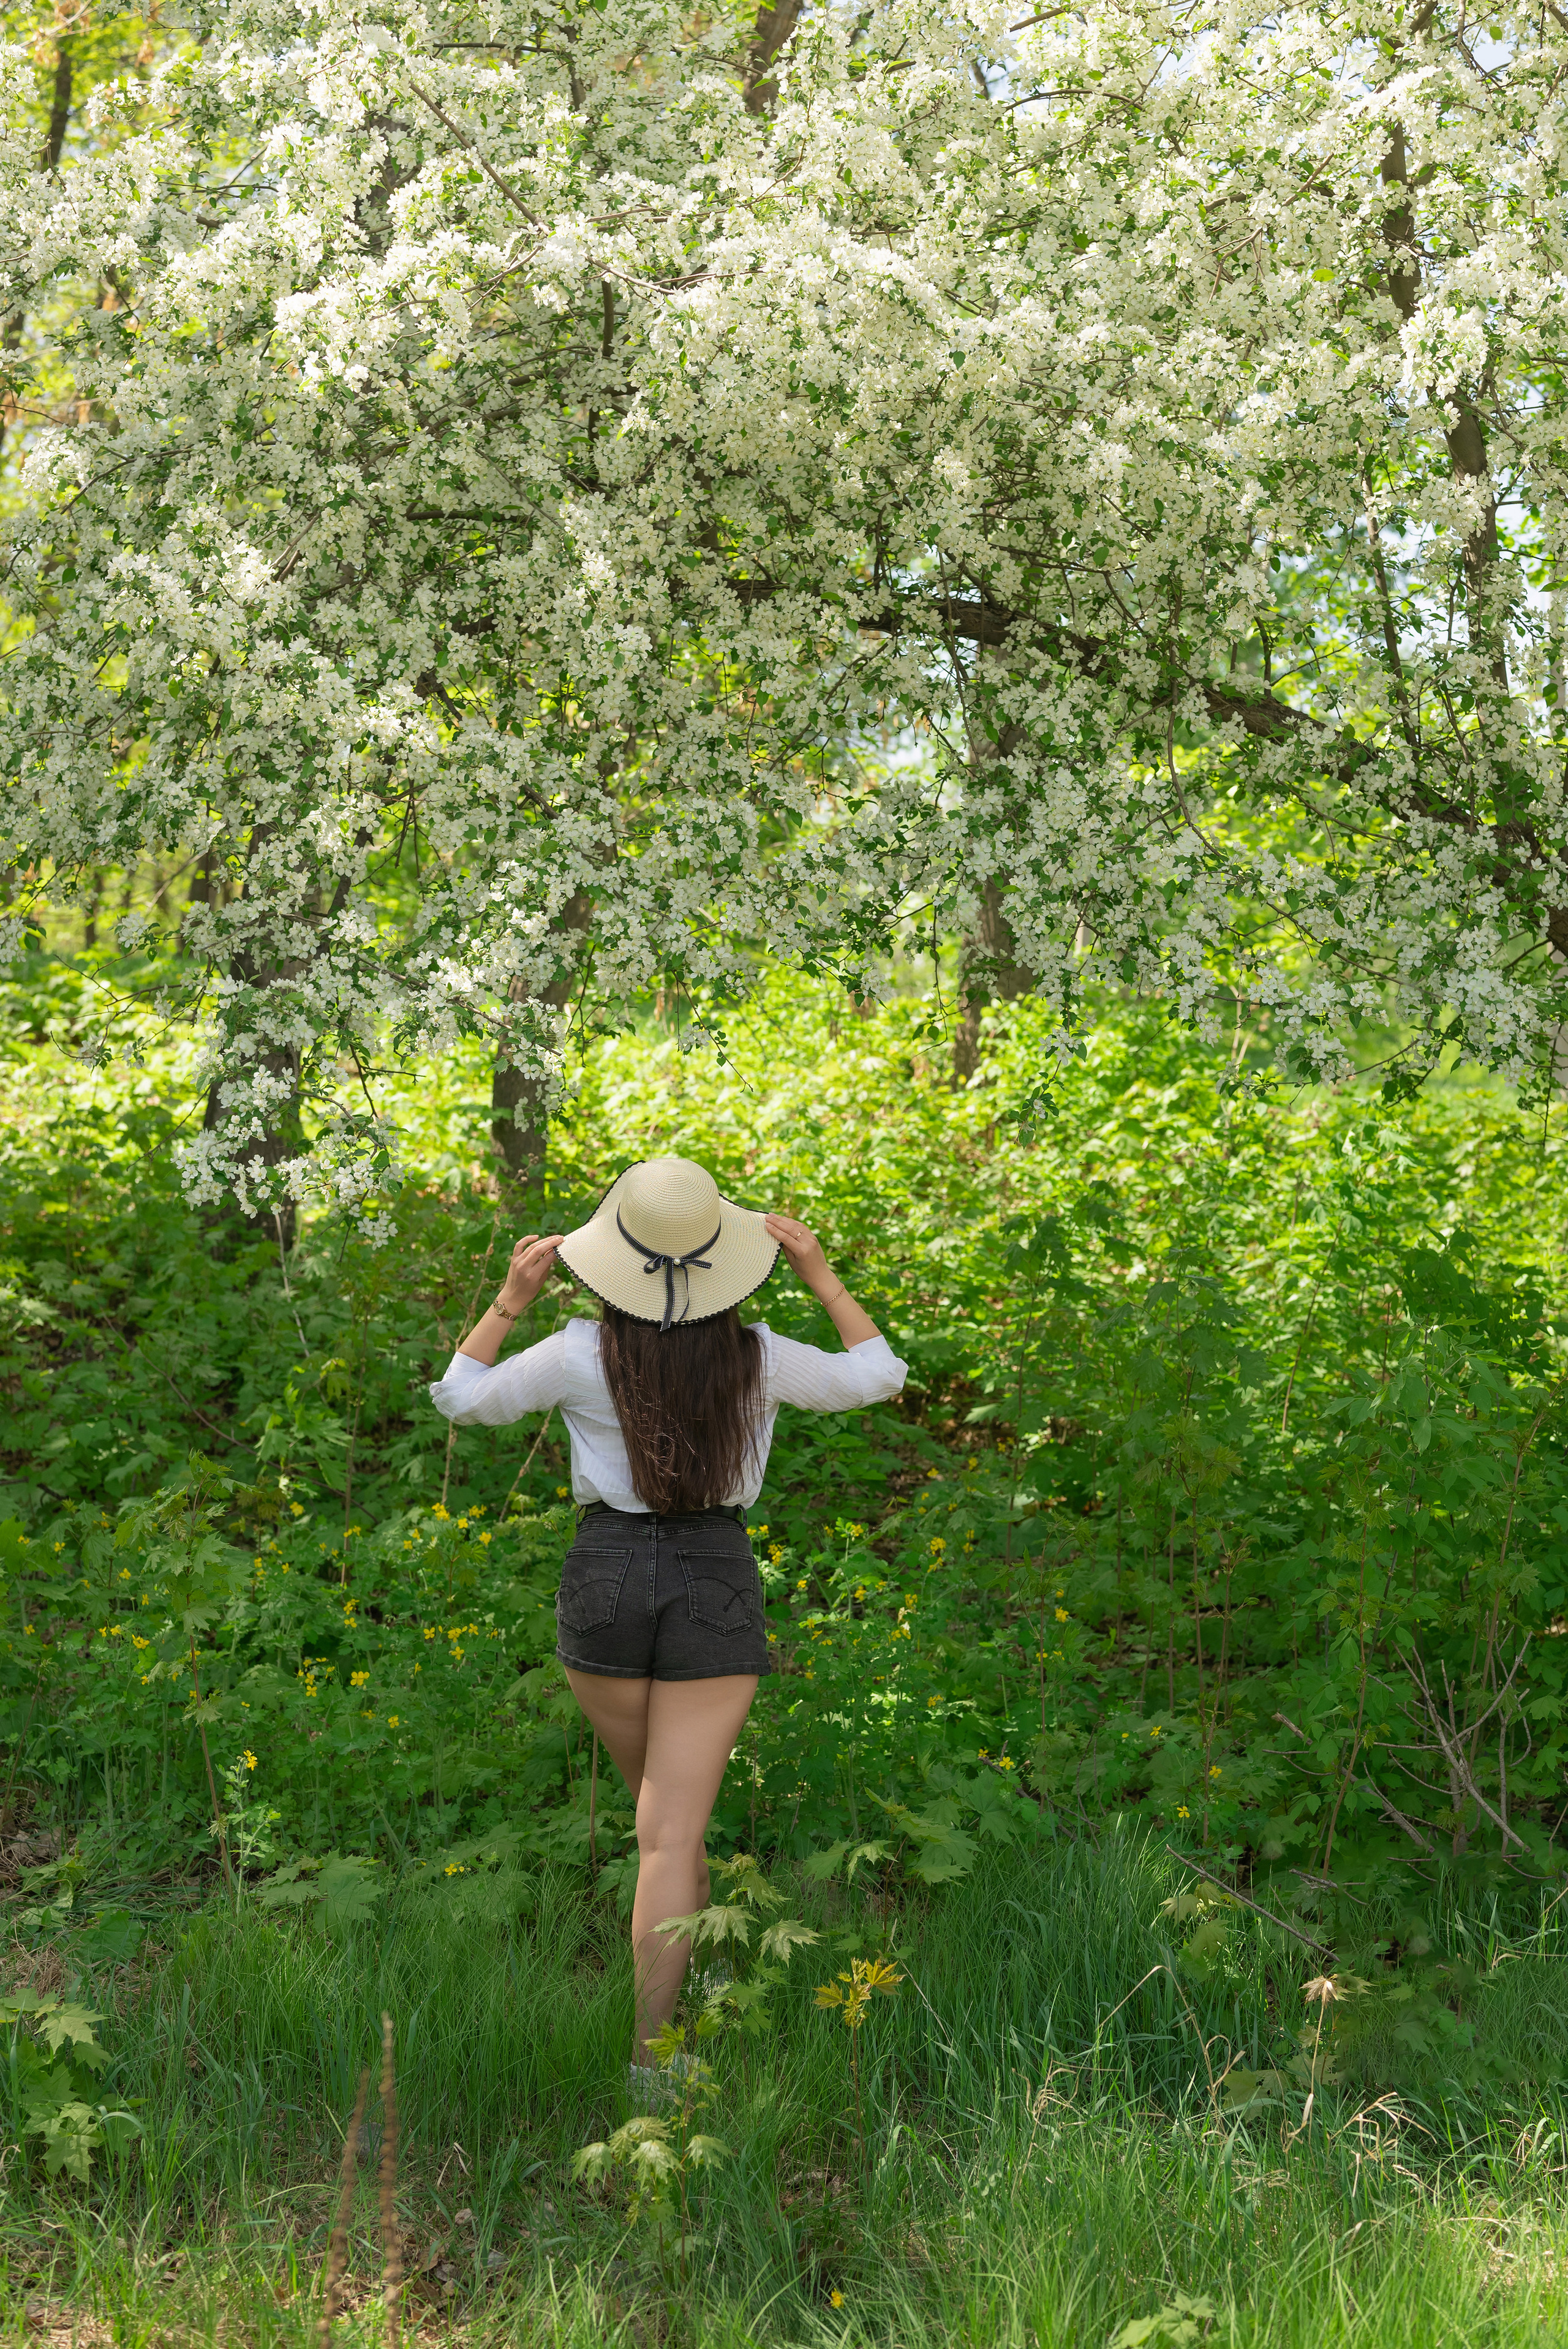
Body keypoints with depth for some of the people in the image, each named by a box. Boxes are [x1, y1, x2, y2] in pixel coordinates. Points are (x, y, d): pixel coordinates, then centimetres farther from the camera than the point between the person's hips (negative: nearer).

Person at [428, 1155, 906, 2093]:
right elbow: (878, 1377, 12)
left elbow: (465, 1398, 7)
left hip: (609, 1574, 1)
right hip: (717, 1579, -1)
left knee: (661, 1804, 23)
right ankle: (651, 2052, -8)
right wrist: (823, 1277, 13)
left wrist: (510, 1302, 5)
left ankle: (695, 1977, 39)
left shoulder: (583, 1354, -9)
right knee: (673, 1830, -2)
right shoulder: (758, 1357, -6)